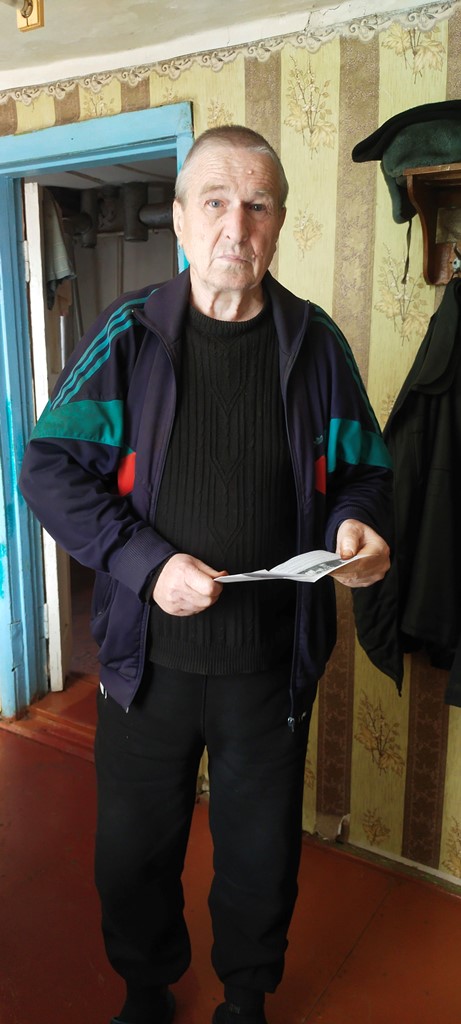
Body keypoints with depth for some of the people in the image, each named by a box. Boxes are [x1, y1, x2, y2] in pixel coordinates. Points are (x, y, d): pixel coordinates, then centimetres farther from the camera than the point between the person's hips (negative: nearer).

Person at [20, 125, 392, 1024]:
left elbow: (362, 472, 7)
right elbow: (50, 470, -8)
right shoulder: (127, 334, -5)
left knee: (261, 851, 20)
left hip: (272, 662, 1)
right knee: (134, 848, 19)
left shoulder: (315, 343, -1)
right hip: (149, 655, 0)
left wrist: (355, 526, -15)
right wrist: (147, 563, -20)